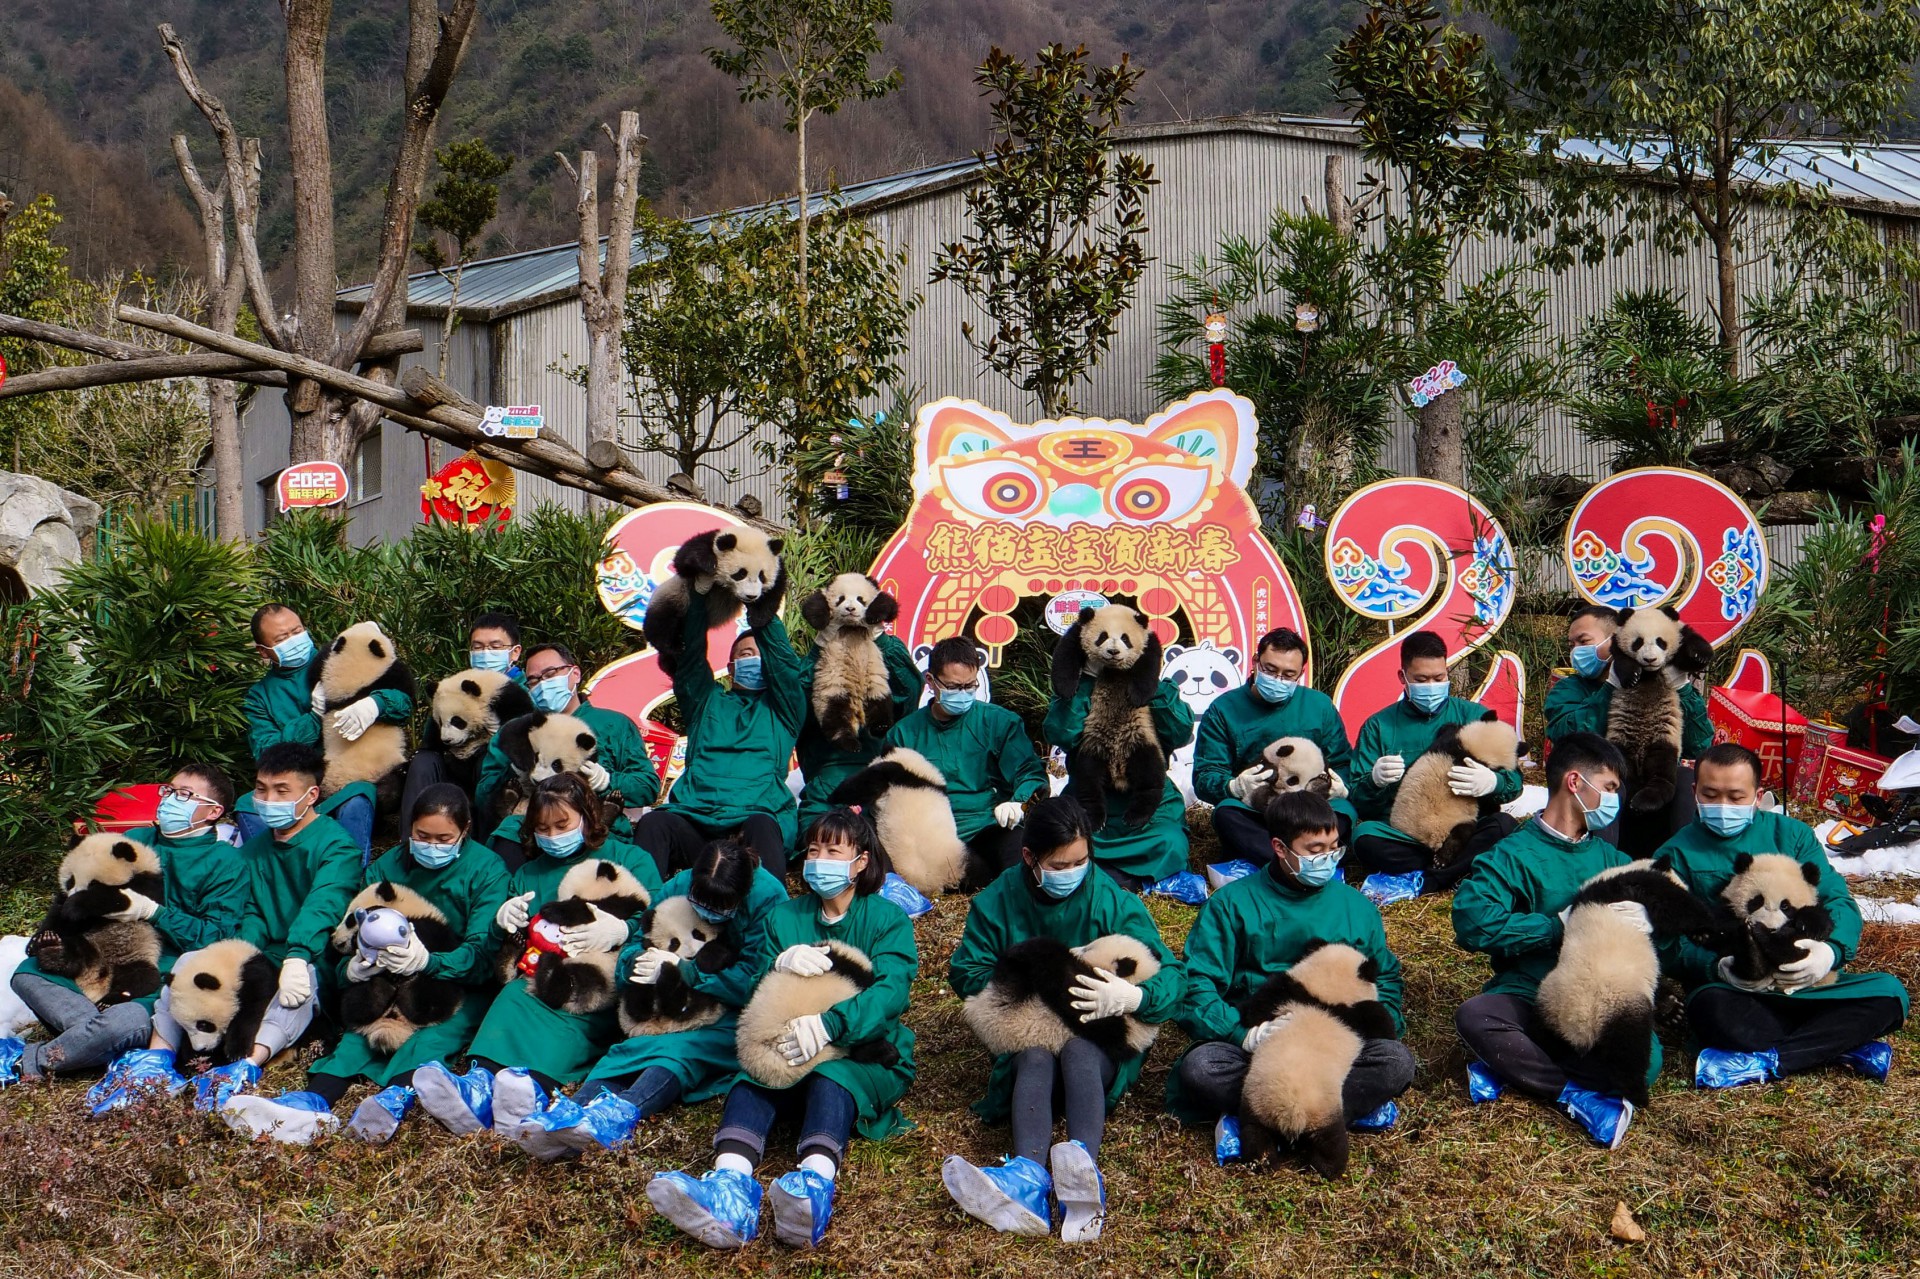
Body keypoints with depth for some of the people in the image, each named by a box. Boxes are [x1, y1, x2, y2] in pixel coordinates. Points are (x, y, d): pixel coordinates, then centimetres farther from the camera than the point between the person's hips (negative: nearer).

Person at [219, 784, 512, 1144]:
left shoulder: (487, 870, -6)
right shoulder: (387, 866, 5)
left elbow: (482, 953, -17)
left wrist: (429, 961, -37)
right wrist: (352, 967, -26)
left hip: (463, 985, -4)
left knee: (436, 1032, -35)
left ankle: (396, 1098, -63)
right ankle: (314, 1102, -50)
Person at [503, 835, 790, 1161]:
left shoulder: (767, 897, -14)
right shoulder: (678, 887, -1)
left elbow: (751, 982, -20)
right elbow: (632, 948, 3)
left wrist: (683, 970, -25)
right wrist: (638, 961, -22)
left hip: (736, 1019, -5)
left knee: (682, 1049, -37)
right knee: (631, 1047, -28)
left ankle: (621, 1114, -63)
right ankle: (569, 1113, -52)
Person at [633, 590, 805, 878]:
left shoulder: (782, 708, 25)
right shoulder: (706, 702, 30)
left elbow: (783, 660, 13)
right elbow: (690, 661, 17)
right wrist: (700, 601, 9)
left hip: (755, 817, -1)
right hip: (694, 820, 2)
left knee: (761, 827, -38)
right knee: (653, 823, -32)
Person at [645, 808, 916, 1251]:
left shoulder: (887, 919, 3)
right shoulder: (783, 916, 16)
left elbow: (892, 990, -15)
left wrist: (829, 1024, -32)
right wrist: (781, 965, -17)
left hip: (866, 1053, -3)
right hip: (790, 1052, 3)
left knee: (831, 1076, -37)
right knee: (753, 1074, -30)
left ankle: (815, 1182, -64)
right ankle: (730, 1186, -57)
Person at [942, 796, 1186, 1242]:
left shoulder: (1112, 900, -4)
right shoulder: (998, 900, -1)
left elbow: (1171, 974, -7)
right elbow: (964, 971, 2)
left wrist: (1132, 997, -29)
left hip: (1101, 1040, -1)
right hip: (1024, 1033, 1)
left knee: (1078, 1049, -36)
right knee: (1036, 1056, -35)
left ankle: (1082, 1168, -64)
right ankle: (1028, 1179, -63)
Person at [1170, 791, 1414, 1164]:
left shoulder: (1357, 907, 13)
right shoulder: (1232, 904, 4)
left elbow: (1385, 980, 17)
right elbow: (1196, 983, -3)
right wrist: (1245, 1032, -20)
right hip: (1251, 1044, -2)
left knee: (1396, 1061, -28)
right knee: (1199, 1066, -33)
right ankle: (1353, 1104, -28)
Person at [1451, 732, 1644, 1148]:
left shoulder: (1612, 859, 20)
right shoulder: (1514, 855, 2)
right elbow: (1472, 921, -15)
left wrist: (1641, 918, -12)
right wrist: (1561, 926, -13)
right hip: (1528, 998, -3)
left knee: (1643, 1061, -30)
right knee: (1474, 1016, -36)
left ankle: (1508, 1069, -20)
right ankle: (1575, 1095, -27)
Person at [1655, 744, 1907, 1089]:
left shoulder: (1790, 834, 13)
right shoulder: (1678, 855, 5)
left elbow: (1838, 900, 4)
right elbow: (1670, 945, -4)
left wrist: (1831, 951, -19)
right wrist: (1721, 967, -25)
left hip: (1808, 982, 3)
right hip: (1731, 991, -3)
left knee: (1890, 993, -22)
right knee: (1711, 1008, -38)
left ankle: (1761, 1062, -28)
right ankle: (1843, 1043, -25)